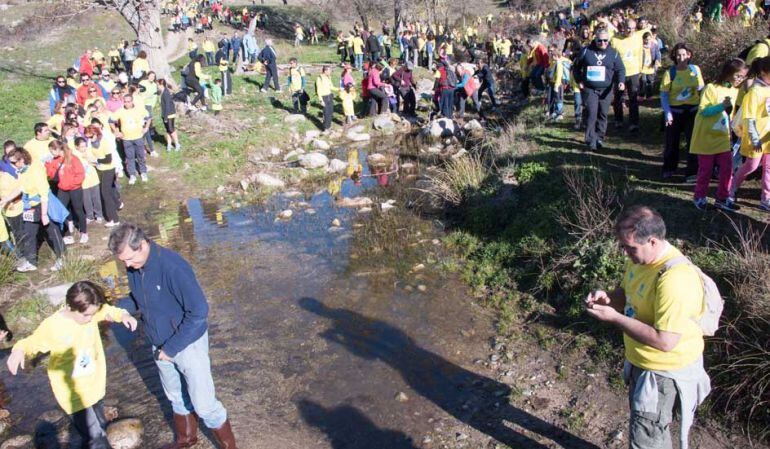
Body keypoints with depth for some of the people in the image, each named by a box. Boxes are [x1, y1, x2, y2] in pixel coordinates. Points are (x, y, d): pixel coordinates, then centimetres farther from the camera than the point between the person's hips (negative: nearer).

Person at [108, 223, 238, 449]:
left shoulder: (172, 267, -31)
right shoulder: (133, 267, -7)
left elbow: (199, 311, -28)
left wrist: (171, 347, -22)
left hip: (188, 344, -7)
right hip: (160, 346, 7)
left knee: (204, 405, 2)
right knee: (177, 398, 26)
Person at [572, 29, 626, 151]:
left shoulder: (613, 53, 5)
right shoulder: (586, 51, 0)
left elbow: (620, 69, 6)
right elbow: (576, 66, 9)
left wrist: (621, 81, -12)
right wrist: (579, 81, -1)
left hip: (605, 90, 2)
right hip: (589, 89, -2)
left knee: (602, 114, 8)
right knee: (591, 114, -12)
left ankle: (599, 138, 22)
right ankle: (591, 142, -10)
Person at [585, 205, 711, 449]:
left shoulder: (674, 279, -33)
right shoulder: (639, 258, -4)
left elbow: (665, 341, -34)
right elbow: (625, 294, 14)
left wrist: (615, 318, -29)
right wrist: (608, 298, -9)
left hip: (664, 372, -8)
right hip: (640, 361, 8)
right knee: (653, 428, 28)